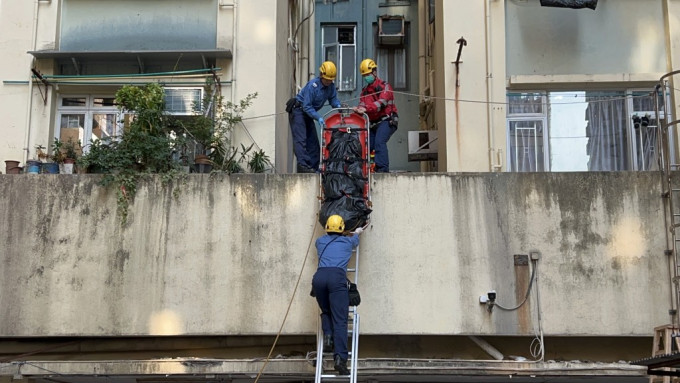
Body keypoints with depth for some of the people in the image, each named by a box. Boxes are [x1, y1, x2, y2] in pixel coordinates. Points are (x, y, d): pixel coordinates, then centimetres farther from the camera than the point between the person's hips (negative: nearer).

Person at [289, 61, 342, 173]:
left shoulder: (331, 86, -4)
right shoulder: (312, 85, -26)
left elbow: (333, 99, 3)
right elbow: (306, 106, -27)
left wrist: (338, 106, -20)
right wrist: (318, 118, -35)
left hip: (308, 113, 9)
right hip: (298, 110, -9)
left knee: (313, 141, 6)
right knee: (300, 139, -19)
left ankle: (313, 167, 9)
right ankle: (302, 165, -30)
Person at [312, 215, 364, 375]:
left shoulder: (320, 241, 28)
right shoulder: (347, 241, 26)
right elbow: (355, 239, 52)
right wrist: (357, 232, 75)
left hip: (319, 276, 2)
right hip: (337, 277, -2)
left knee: (326, 312, 25)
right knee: (340, 320, -7)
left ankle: (328, 335, -2)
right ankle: (340, 357, -21)